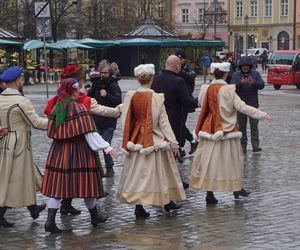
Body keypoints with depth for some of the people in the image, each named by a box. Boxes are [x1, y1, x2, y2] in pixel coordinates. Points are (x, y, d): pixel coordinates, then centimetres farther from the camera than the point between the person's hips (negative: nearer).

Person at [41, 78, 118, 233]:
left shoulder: (56, 109, 4)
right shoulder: (79, 109, -12)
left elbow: (51, 132, 12)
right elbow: (90, 133, -17)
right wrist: (107, 147, -17)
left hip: (58, 152, 5)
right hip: (79, 152, -5)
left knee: (56, 185, 4)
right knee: (86, 183, 10)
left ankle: (50, 220, -7)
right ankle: (95, 216, 26)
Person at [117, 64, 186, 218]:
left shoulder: (131, 96, -5)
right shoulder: (156, 98, -12)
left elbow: (126, 119, 0)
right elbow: (163, 120, -10)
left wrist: (128, 141, 10)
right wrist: (172, 141, -5)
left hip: (136, 138, 2)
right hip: (154, 139, -2)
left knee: (138, 171, 7)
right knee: (158, 170, 11)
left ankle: (138, 205, 2)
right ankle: (167, 201, 25)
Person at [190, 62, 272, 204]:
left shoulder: (205, 89, -1)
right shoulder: (229, 90, -12)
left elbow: (200, 104, 14)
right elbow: (241, 107, -17)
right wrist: (262, 115, -14)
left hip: (209, 129, 3)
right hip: (226, 131, -3)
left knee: (209, 160, 4)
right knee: (231, 160, 11)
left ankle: (209, 193, 3)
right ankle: (236, 188, 21)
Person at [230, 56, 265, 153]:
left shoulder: (255, 74, 6)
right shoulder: (236, 75, 4)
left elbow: (262, 85, -4)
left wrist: (253, 82, -22)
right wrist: (241, 83, -23)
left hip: (253, 104, 0)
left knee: (254, 125, -4)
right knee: (241, 126, 4)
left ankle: (255, 145, -5)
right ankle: (243, 146, 9)